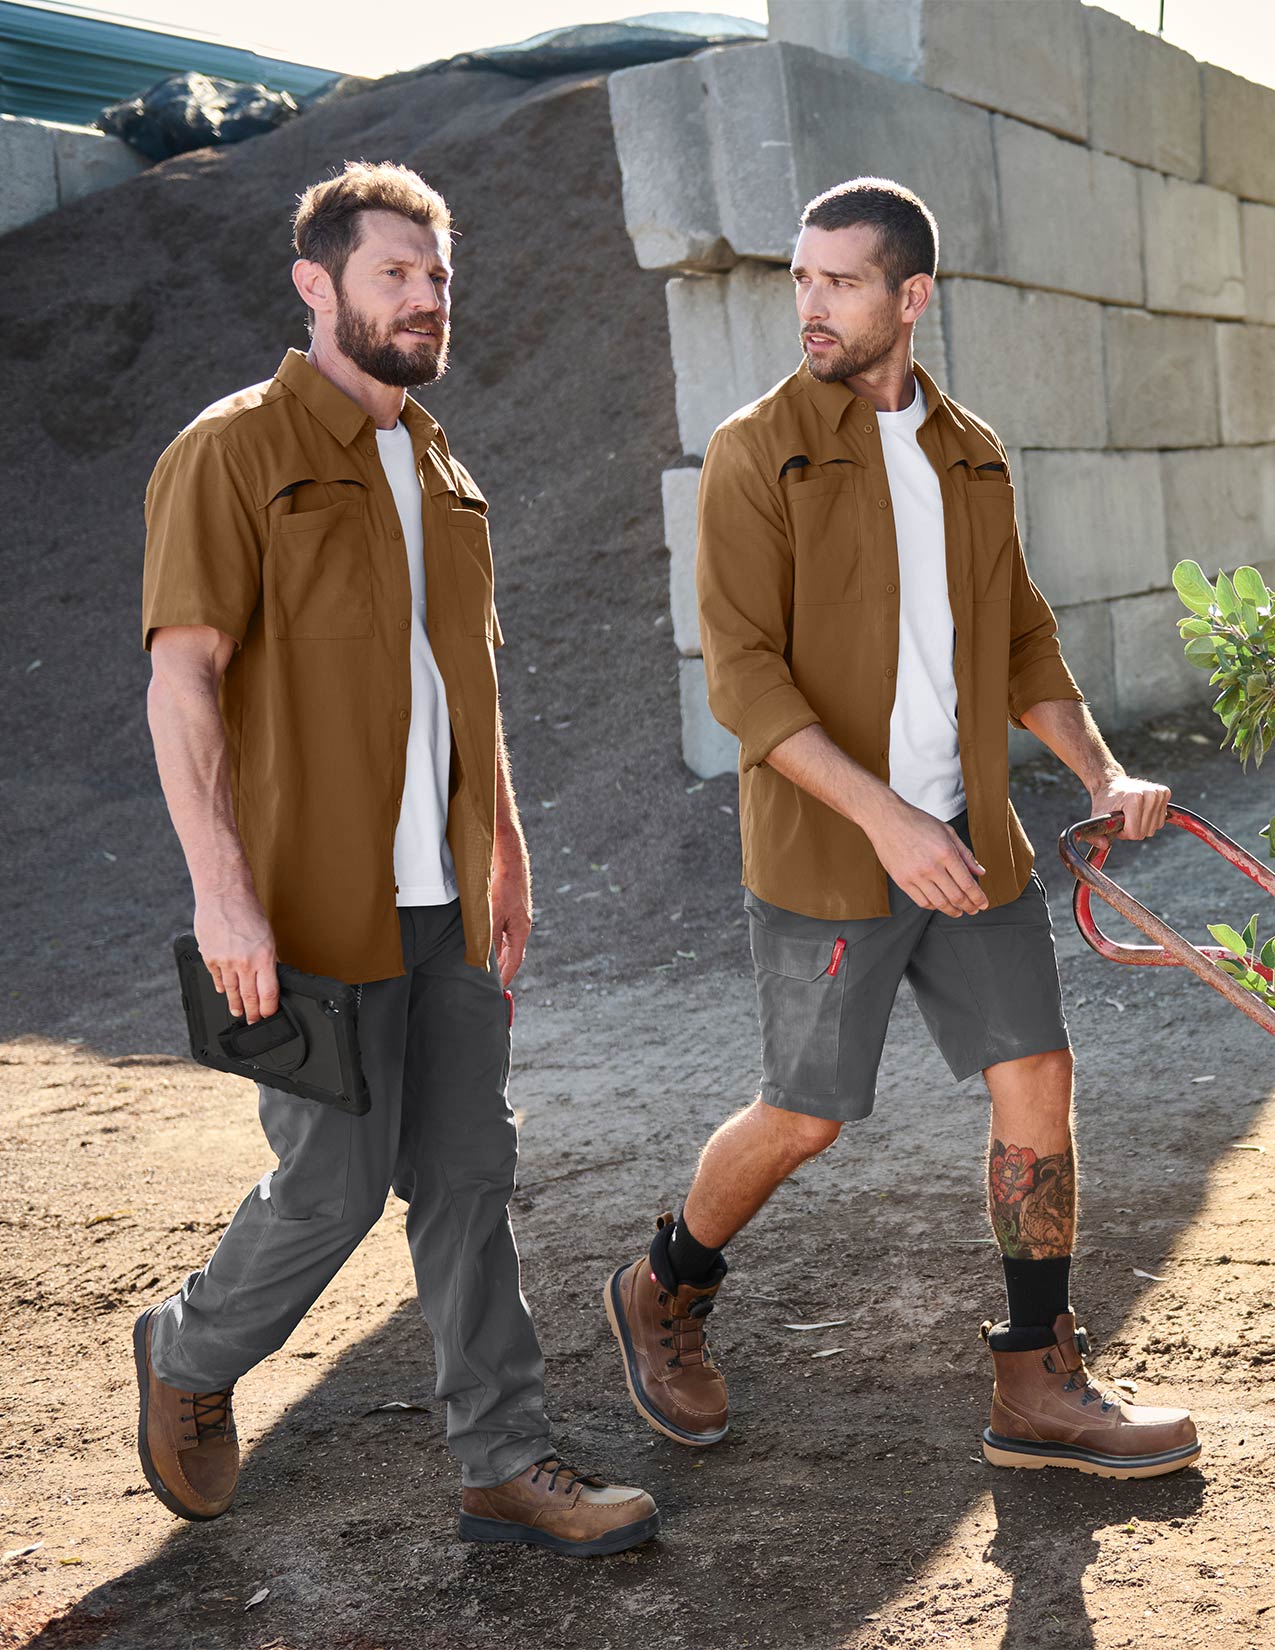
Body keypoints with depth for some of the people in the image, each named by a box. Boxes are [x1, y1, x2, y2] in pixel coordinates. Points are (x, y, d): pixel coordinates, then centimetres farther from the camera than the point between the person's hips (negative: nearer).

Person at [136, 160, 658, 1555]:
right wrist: (222, 885, -23)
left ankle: (506, 1465, 15)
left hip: (444, 892, 7)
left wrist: (504, 851, 20)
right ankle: (190, 1357, 26)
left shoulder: (439, 472, 16)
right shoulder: (232, 454, -6)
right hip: (314, 900, -7)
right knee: (335, 1185, -2)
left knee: (468, 1174, 7)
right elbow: (182, 674, -15)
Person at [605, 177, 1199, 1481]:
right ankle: (664, 1295, 29)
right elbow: (742, 676, -16)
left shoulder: (972, 457, 10)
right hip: (823, 849, -5)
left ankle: (1040, 1390, 16)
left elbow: (1020, 641, 18)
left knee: (1037, 1080, 3)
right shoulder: (756, 454, -8)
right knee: (804, 1117, 2)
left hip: (970, 835, 5)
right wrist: (886, 818, -25)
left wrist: (1101, 773, 2)